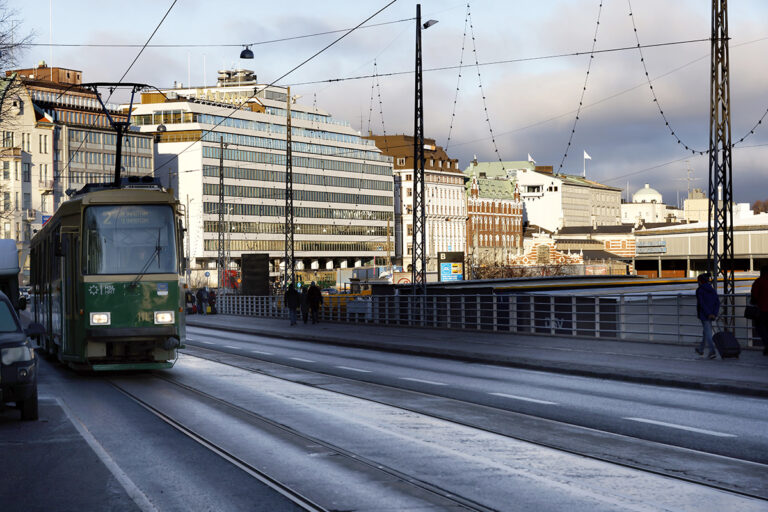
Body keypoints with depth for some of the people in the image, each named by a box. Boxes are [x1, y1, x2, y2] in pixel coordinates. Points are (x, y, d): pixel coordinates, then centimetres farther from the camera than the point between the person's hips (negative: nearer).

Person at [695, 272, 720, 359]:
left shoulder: (699, 290, -8)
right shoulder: (712, 290, 11)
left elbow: (702, 303, -16)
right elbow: (718, 303, 3)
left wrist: (708, 314, -16)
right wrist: (714, 314, -4)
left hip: (704, 315, -6)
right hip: (711, 315, 6)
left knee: (708, 333, -8)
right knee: (705, 331, 20)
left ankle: (712, 351, -18)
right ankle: (701, 349, 33)